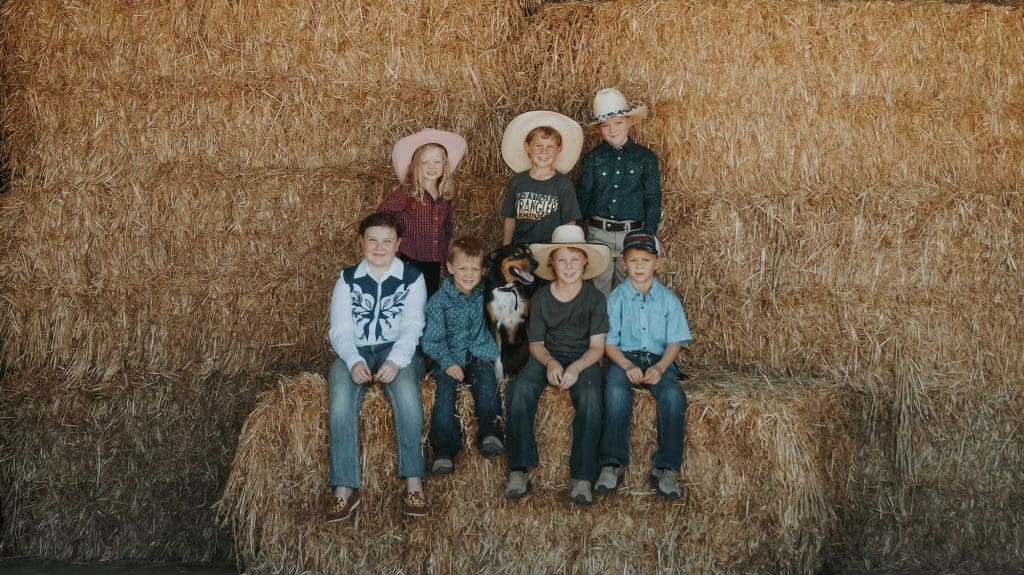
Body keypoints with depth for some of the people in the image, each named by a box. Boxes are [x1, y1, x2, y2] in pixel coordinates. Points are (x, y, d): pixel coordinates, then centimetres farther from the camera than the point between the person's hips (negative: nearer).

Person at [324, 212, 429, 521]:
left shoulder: (412, 278, 5)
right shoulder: (348, 279, 9)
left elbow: (412, 327, -6)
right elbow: (340, 329, 1)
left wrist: (395, 362, -25)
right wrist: (353, 362, -19)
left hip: (398, 351, -1)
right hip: (355, 352, 1)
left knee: (406, 392, -35)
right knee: (340, 401, -31)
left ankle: (414, 484, -33)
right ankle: (345, 490, -31)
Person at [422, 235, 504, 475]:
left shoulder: (484, 294, 10)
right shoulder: (439, 301, -1)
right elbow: (431, 340, -3)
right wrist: (447, 363, -17)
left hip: (479, 355, 2)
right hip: (449, 358, -2)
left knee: (487, 382, -30)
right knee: (444, 390, -28)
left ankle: (489, 434, -34)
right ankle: (444, 450, -32)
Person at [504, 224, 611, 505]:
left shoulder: (594, 297, -2)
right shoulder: (540, 298, 2)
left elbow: (597, 347, -4)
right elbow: (536, 344, 5)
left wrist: (576, 368, -24)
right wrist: (550, 362, -18)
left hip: (583, 358, -1)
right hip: (547, 356, 2)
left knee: (589, 398, -35)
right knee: (520, 389, -31)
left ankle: (583, 477, -31)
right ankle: (519, 469, -27)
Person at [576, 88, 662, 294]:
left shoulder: (646, 158, 1)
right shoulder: (592, 159, 4)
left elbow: (653, 199, 2)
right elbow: (582, 197, 7)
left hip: (633, 234, -1)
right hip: (598, 234, 1)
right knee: (598, 291, 5)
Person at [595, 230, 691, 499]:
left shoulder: (668, 299, 7)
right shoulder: (616, 298, 4)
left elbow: (675, 341, 3)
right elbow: (609, 342, 0)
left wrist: (660, 367, -16)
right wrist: (627, 366, -18)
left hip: (659, 359, 1)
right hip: (624, 358, -1)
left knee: (673, 396, -30)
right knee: (616, 393, -34)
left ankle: (665, 467, -24)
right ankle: (612, 464, -29)